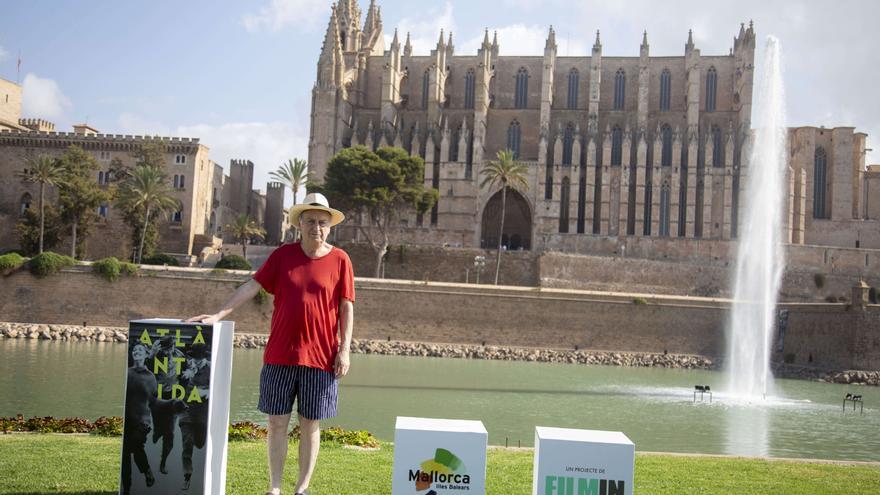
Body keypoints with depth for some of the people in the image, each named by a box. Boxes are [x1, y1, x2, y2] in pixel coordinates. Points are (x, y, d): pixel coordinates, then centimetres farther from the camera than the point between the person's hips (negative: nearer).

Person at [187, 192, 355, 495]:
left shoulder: (339, 260, 0)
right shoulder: (283, 255, 5)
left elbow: (346, 307, -1)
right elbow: (252, 286, 2)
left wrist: (345, 349, -6)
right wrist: (219, 314, -7)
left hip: (320, 356, -2)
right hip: (280, 355, 2)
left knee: (309, 425, 7)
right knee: (277, 423, 6)